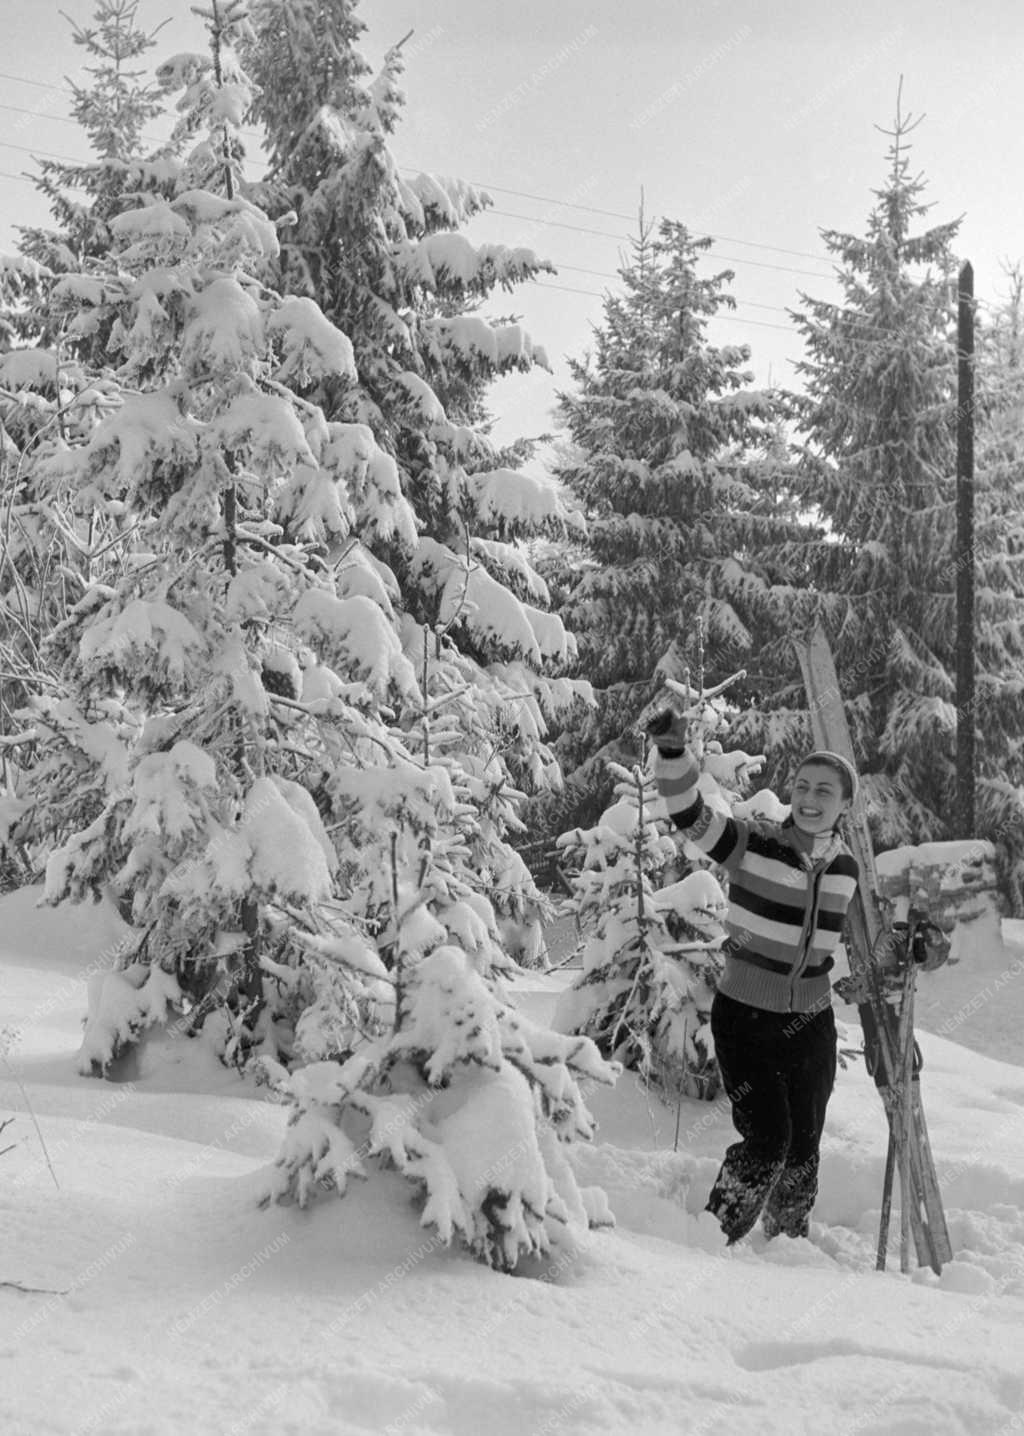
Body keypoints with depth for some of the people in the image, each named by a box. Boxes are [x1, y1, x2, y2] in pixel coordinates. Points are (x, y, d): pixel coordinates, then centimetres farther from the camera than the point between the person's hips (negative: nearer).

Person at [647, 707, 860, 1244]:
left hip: (810, 1024, 5)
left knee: (803, 1149, 12)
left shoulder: (845, 867, 2)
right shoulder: (752, 845, -13)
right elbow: (689, 813, -29)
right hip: (744, 1018, -4)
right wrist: (674, 751, -45)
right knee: (767, 1139, -14)